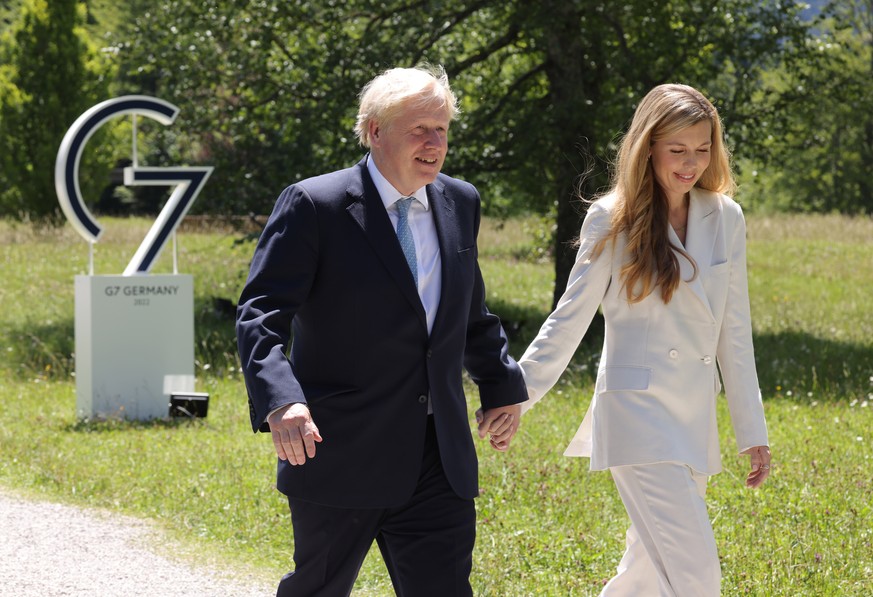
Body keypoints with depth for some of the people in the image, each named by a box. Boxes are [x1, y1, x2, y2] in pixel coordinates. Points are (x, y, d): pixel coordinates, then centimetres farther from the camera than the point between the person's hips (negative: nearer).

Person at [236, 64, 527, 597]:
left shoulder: (460, 204, 10)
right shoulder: (314, 206, -9)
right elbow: (261, 315, -15)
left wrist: (503, 384, 17)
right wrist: (279, 401, -30)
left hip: (439, 462, 4)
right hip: (339, 454, -4)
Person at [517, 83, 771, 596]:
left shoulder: (725, 218, 7)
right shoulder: (613, 220, -5)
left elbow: (734, 331, 11)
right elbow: (569, 321, 0)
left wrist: (752, 430, 12)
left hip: (696, 419, 5)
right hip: (638, 415, -5)